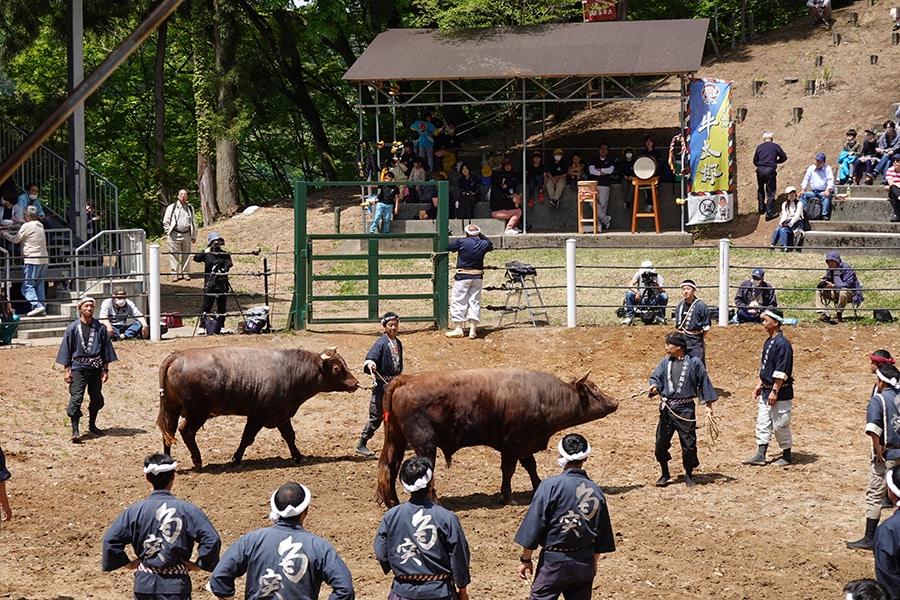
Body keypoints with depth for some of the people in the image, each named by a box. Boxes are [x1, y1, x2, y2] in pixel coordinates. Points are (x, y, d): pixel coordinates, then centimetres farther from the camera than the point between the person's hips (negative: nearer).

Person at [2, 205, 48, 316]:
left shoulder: (27, 226, -9)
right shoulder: (40, 225, 13)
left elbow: (15, 239, -2)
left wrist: (5, 233, 15)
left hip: (32, 260, -8)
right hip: (44, 260, 8)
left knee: (27, 286, -5)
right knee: (40, 286, 11)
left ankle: (37, 306, -20)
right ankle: (43, 309, 7)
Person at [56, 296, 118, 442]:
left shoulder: (100, 328, 4)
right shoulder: (73, 328, -1)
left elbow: (106, 349, 8)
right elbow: (66, 349, 2)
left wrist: (105, 370, 5)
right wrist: (66, 370, -3)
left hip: (96, 367, 3)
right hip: (78, 367, -3)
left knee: (97, 398, 12)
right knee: (76, 398, -12)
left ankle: (92, 425, 33)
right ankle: (75, 431, -13)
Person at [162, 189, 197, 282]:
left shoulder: (190, 208, 15)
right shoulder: (171, 207, 5)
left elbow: (194, 222, 20)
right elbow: (166, 221, 5)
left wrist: (194, 235, 16)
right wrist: (168, 233, -3)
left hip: (186, 234, 3)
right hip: (175, 235, -3)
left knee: (186, 255, 6)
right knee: (174, 255, -4)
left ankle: (185, 273, 14)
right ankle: (174, 274, 0)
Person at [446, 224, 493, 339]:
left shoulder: (461, 242, -10)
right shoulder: (484, 244, 3)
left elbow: (448, 247, 2)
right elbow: (490, 245, 26)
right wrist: (480, 235, 28)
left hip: (463, 277, -4)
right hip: (478, 277, 4)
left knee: (458, 301, 3)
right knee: (475, 302, 9)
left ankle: (458, 328, 1)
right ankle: (473, 330, 5)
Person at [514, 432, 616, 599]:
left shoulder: (550, 485, -13)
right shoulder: (595, 491, 1)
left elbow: (534, 525, -11)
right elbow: (601, 535, 9)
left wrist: (526, 559, 0)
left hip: (554, 561, -4)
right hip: (584, 564, 5)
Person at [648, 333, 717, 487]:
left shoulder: (694, 362, -2)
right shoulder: (665, 362, 9)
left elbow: (704, 382, 1)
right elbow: (655, 376, 1)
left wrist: (708, 405, -1)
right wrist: (654, 386, -23)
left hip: (685, 409, -3)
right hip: (666, 408, 3)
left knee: (689, 443, 0)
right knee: (661, 442, 4)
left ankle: (689, 475, 18)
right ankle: (665, 473, 22)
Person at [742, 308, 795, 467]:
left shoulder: (782, 344, -19)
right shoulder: (769, 342, 10)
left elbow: (781, 371, -22)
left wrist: (775, 391, -22)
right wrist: (760, 385, 19)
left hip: (780, 393, -9)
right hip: (766, 391, 9)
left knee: (780, 424, 1)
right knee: (762, 422, 9)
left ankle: (786, 455, 14)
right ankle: (760, 456, 13)